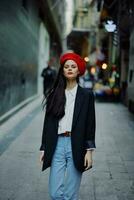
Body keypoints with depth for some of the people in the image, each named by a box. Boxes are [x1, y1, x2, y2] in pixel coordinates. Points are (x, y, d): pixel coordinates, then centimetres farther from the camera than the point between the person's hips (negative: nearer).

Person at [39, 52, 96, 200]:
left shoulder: (86, 95, 4)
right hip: (57, 145, 2)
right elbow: (48, 122, 10)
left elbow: (90, 124, 2)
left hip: (76, 146, -2)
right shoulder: (54, 94, 9)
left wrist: (89, 151, -5)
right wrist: (43, 149, 7)